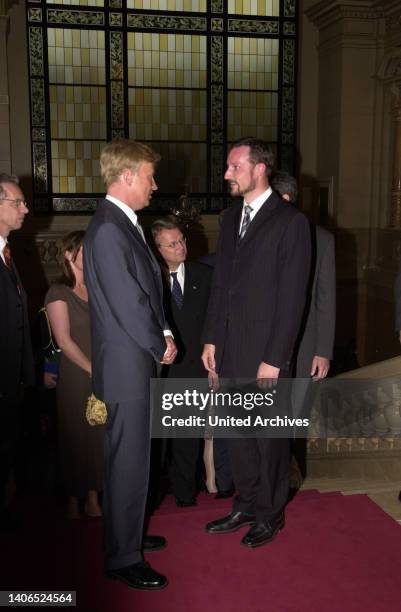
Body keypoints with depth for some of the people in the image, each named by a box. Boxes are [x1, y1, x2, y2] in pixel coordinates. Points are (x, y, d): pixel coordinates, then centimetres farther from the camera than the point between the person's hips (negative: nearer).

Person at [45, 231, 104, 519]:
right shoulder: (59, 293, -5)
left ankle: (93, 498, 21)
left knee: (100, 436, 7)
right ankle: (74, 500, 22)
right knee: (76, 437, 5)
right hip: (76, 376, -4)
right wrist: (94, 371, -12)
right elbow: (65, 340, -10)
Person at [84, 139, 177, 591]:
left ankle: (127, 535, 37)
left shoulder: (124, 223, 11)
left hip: (137, 360, 10)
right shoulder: (108, 230, -21)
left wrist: (163, 332, 5)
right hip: (127, 365, -10)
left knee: (132, 456, 21)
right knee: (128, 461, 2)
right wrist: (161, 346, -8)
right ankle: (122, 559, 17)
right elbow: (128, 304, -21)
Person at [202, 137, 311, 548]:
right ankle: (246, 506, 33)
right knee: (237, 435, 16)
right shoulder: (231, 218, 11)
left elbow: (292, 296, -14)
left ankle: (270, 515, 27)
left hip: (265, 354, -6)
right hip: (230, 351, 6)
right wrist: (211, 340, 10)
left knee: (269, 437, 9)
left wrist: (275, 359, -15)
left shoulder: (290, 221, -11)